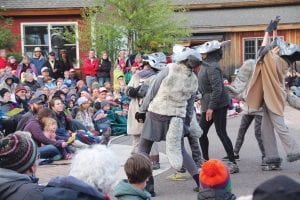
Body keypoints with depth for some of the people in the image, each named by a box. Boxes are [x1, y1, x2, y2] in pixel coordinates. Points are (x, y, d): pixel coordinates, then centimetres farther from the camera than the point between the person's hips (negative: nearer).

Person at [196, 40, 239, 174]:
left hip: (218, 104, -10)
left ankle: (233, 163, -3)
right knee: (201, 132, 12)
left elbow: (217, 89, -23)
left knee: (221, 133, -8)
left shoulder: (212, 67, -18)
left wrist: (211, 107, -24)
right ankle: (205, 160, 25)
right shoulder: (206, 65, 12)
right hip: (208, 104, 10)